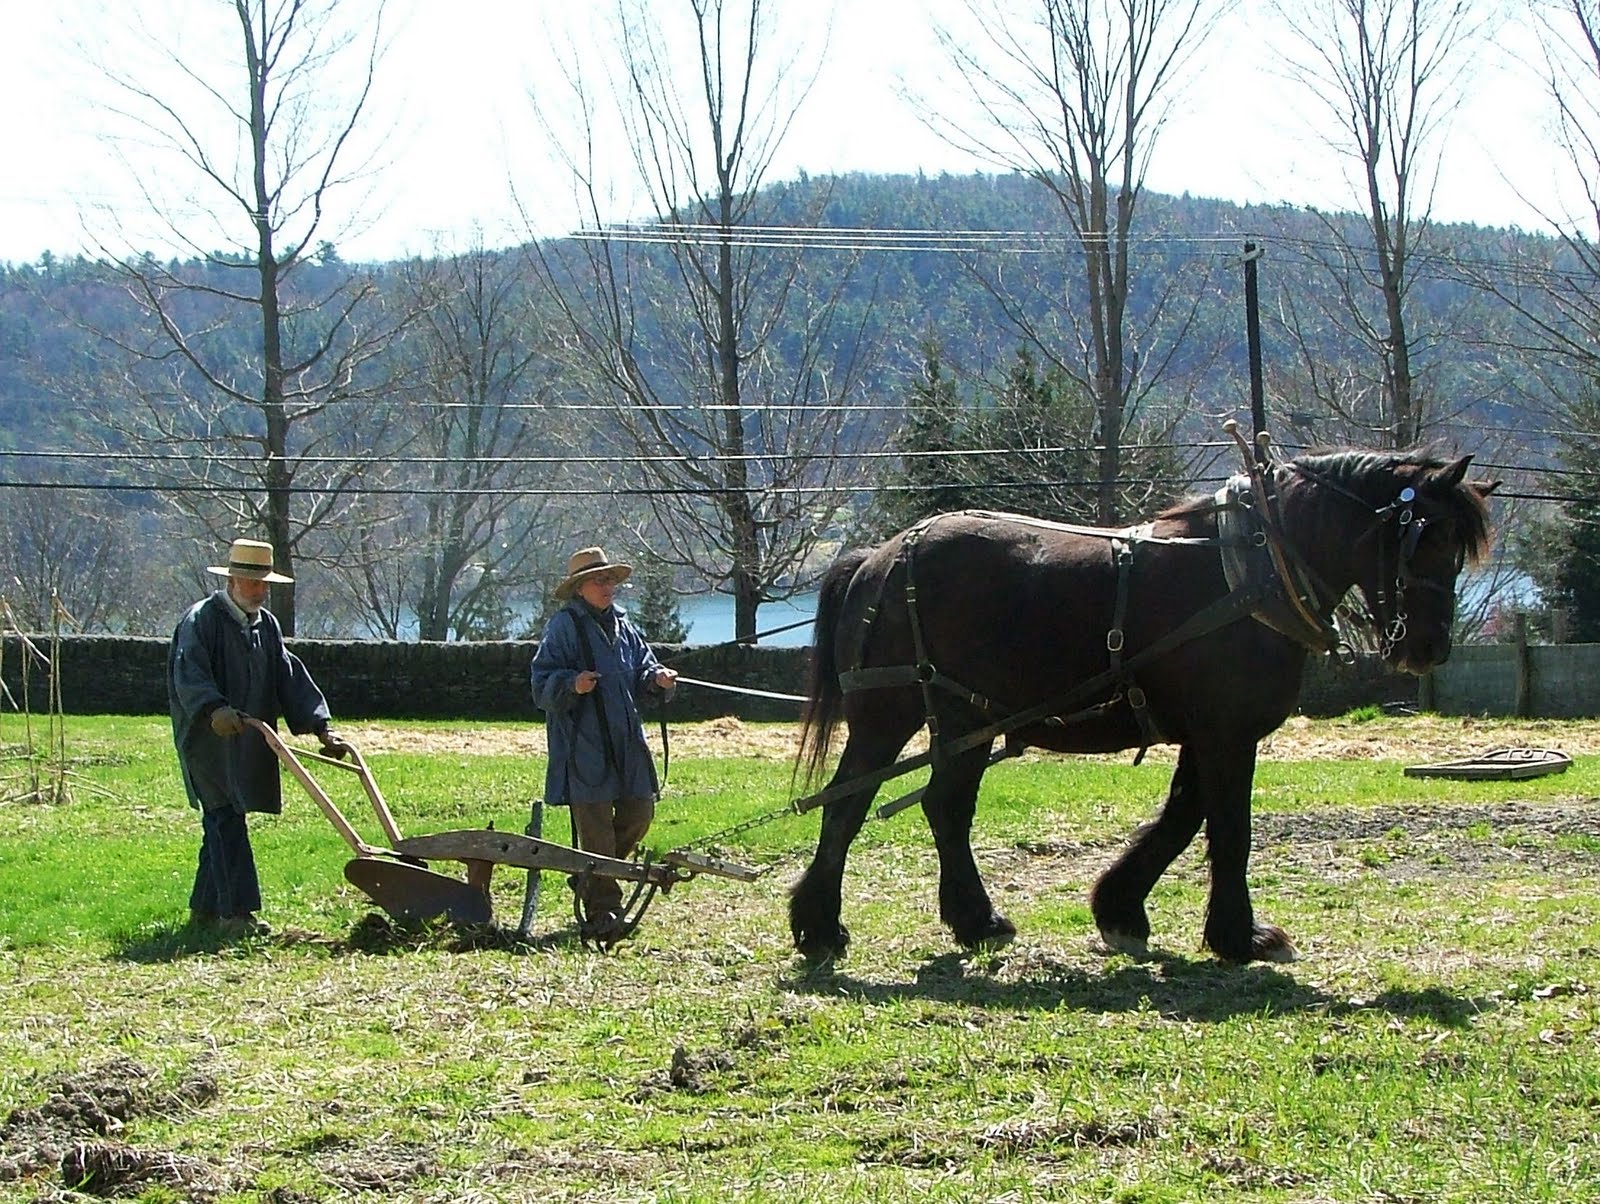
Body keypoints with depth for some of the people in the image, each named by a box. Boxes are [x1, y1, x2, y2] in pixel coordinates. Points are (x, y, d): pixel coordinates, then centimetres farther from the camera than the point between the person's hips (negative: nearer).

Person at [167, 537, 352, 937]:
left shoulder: (266, 624, 16)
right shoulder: (202, 619, -8)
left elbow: (289, 677, 13)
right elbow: (189, 673, -22)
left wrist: (321, 728, 2)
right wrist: (214, 709, -41)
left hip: (247, 746, 7)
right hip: (208, 739, -7)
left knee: (223, 823, 10)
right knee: (226, 821, -13)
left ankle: (205, 909, 18)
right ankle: (235, 912, -15)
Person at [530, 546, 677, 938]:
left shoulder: (623, 626, 15)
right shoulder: (563, 627, -5)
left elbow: (642, 668, 21)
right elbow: (542, 685, -10)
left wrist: (657, 679, -2)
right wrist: (572, 685, -29)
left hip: (627, 743, 7)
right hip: (583, 746, -7)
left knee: (639, 812, 8)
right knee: (595, 827, -6)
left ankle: (589, 881, 29)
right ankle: (602, 911, 0)